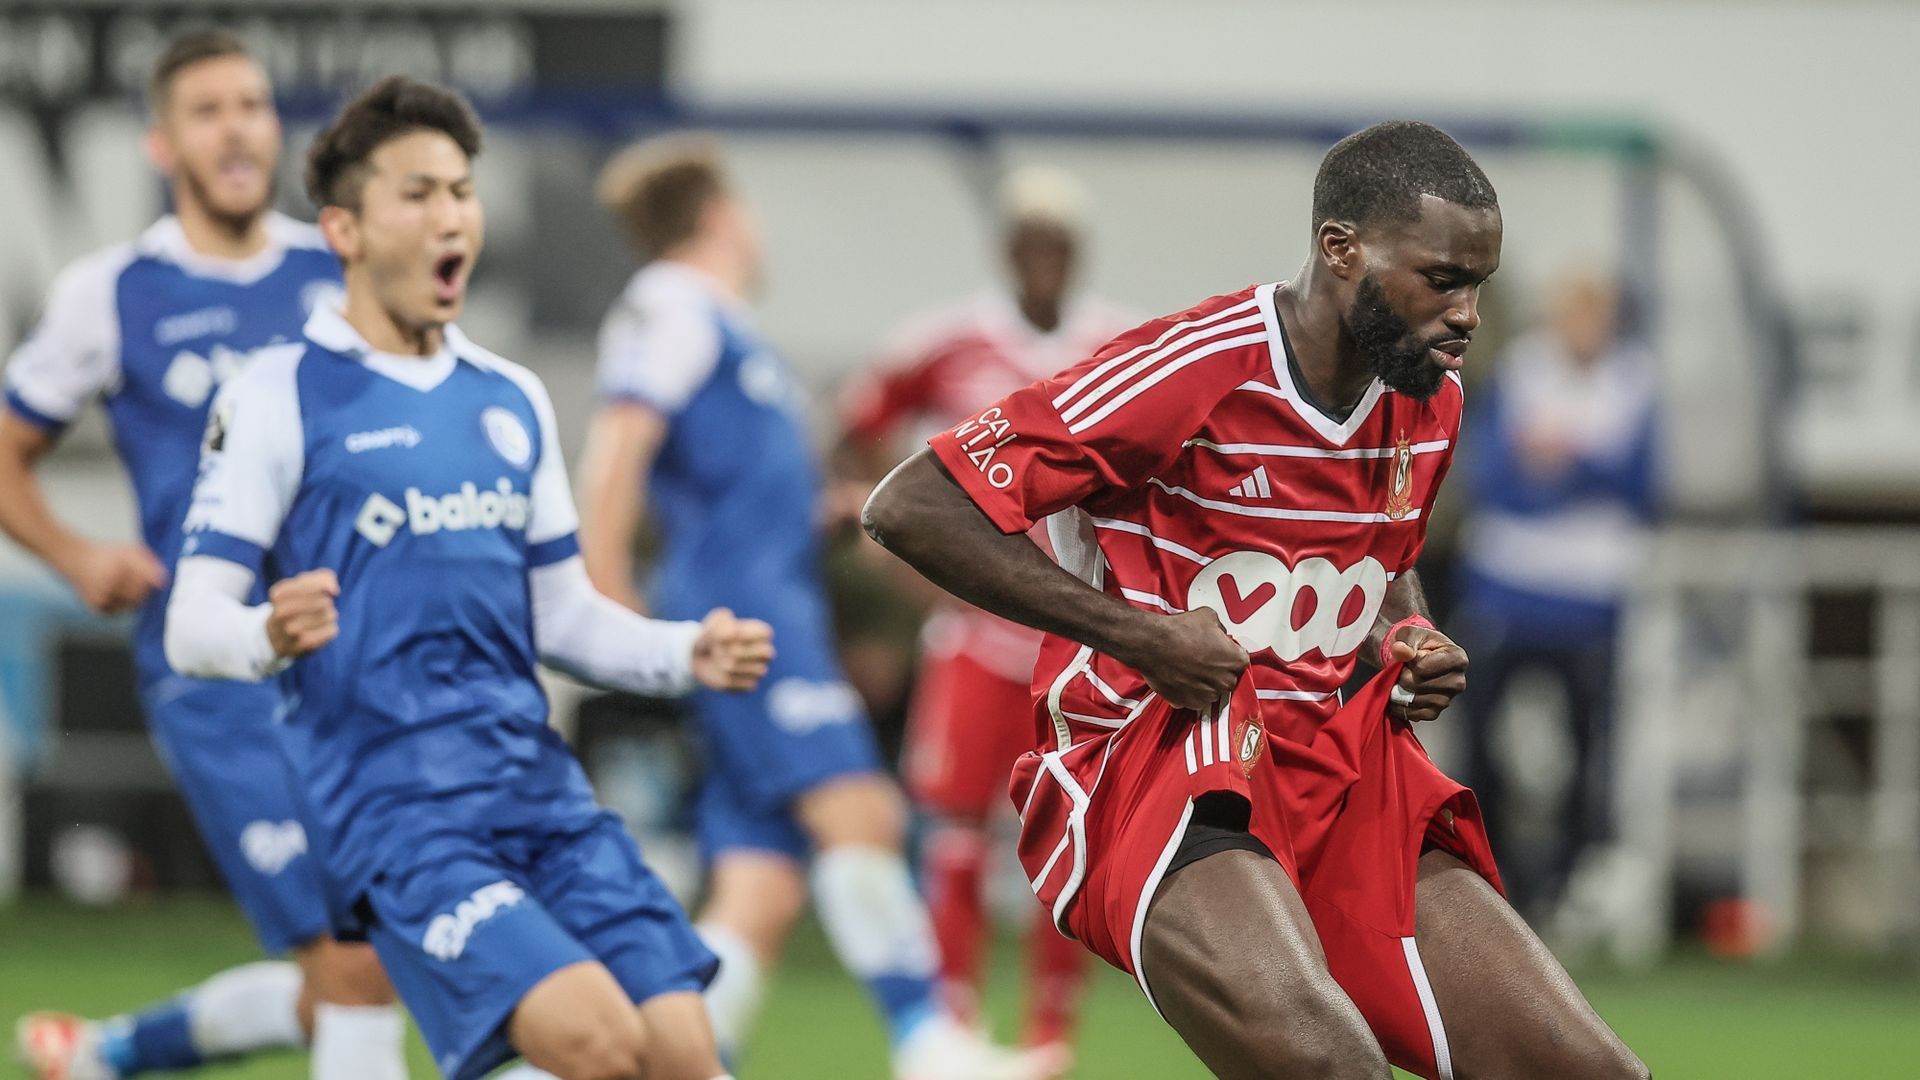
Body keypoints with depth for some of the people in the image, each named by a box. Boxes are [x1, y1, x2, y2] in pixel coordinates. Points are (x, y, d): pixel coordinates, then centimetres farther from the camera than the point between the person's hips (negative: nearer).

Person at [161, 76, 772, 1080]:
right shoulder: (280, 397, -2)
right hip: (394, 805, -6)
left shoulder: (511, 400, 17)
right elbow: (191, 623, -6)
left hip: (540, 788, 6)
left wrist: (688, 655, 4)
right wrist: (271, 633, -29)